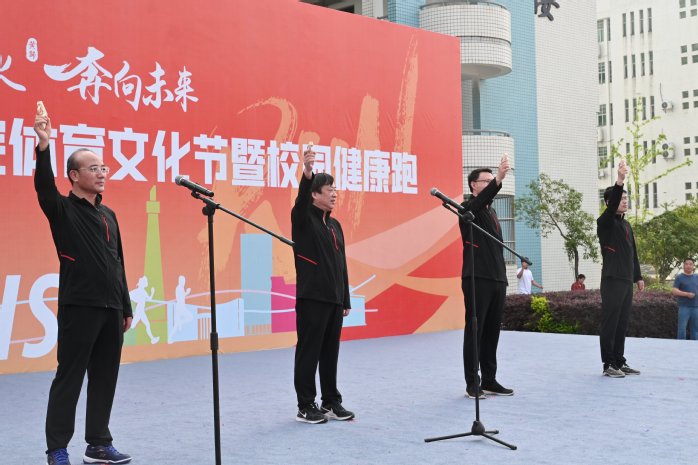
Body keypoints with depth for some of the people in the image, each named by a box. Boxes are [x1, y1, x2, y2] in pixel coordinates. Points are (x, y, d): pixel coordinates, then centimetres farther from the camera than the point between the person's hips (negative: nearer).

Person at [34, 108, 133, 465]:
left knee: (105, 378, 10)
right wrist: (43, 146, -38)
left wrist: (126, 308, 16)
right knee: (69, 377, -2)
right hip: (78, 308, -6)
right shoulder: (62, 210, -2)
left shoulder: (108, 215, 16)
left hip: (111, 309, 6)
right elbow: (43, 186, -24)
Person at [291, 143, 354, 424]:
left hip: (334, 298, 7)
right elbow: (302, 198, -28)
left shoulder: (334, 225, 15)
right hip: (311, 297, -7)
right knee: (309, 351, -1)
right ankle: (305, 407, 8)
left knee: (331, 351, 12)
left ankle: (331, 402, 21)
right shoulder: (303, 218, -4)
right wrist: (307, 173, -47)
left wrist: (346, 300, 16)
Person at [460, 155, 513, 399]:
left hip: (497, 279, 8)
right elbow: (481, 199, -28)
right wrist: (499, 179, -44)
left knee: (492, 332, 10)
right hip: (477, 279, -8)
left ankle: (489, 381, 17)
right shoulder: (469, 208, -4)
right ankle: (472, 384, 1)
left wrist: (502, 275, 18)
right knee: (474, 331, -4)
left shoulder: (491, 211, 20)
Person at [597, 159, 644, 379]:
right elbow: (611, 206, -27)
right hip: (612, 280, -8)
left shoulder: (627, 224, 18)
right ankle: (609, 364, -1)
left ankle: (620, 362, 17)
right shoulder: (605, 222, -5)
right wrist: (619, 181, -39)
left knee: (622, 323, 10)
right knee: (610, 322, -5)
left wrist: (638, 276, 20)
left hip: (626, 280, 8)